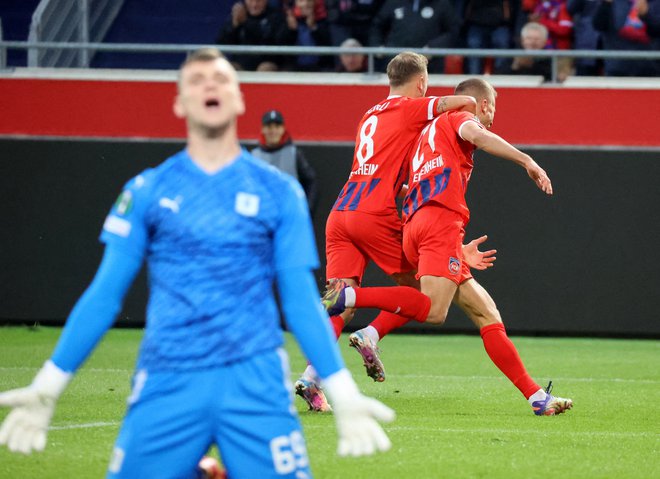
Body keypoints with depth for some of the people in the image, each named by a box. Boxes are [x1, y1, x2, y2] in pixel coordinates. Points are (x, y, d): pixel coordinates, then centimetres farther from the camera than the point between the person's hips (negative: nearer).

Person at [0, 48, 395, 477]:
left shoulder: (280, 192, 8)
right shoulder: (147, 191, 9)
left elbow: (302, 301, 9)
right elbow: (105, 294, 10)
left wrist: (344, 396, 2)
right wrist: (47, 388, 6)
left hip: (255, 381, -1)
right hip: (167, 386, 1)